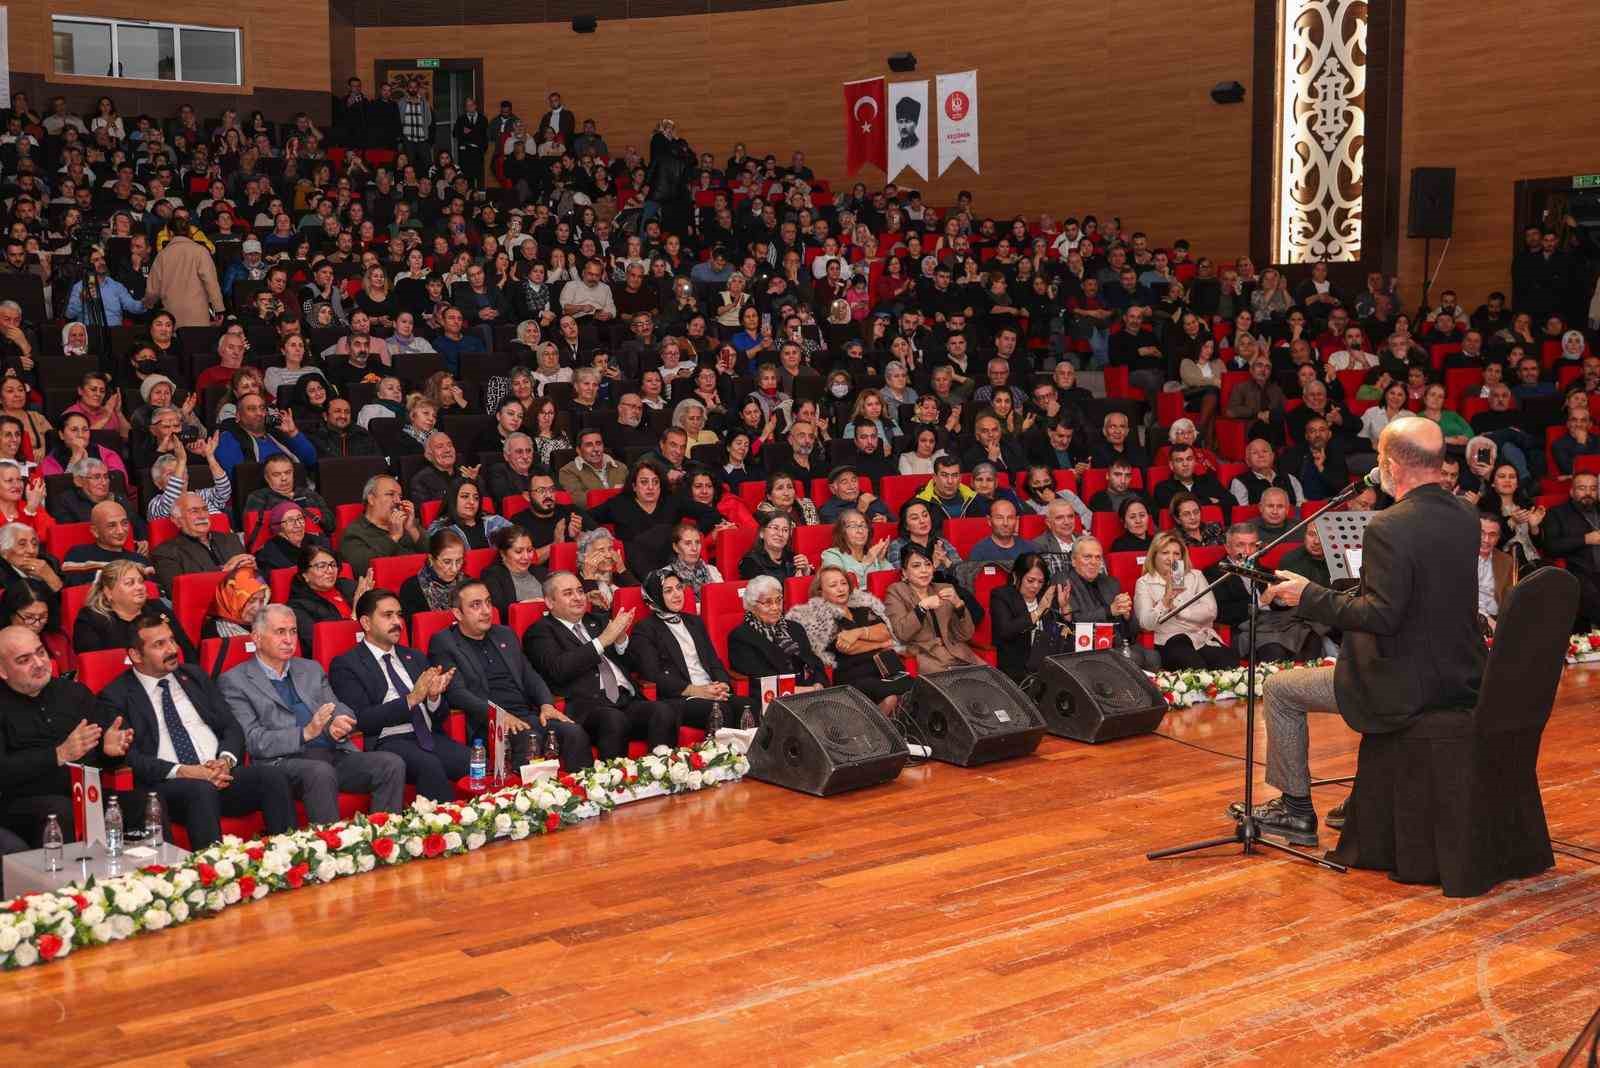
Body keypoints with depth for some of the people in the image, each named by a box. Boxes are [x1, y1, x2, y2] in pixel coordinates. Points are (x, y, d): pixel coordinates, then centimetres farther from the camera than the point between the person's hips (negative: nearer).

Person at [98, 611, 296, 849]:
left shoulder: (194, 675, 21)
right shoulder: (116, 697, 6)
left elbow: (232, 727, 16)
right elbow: (128, 756, -5)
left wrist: (226, 760, -6)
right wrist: (182, 771, -17)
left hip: (222, 776, 4)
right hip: (167, 787, -4)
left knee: (271, 774, -24)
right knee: (200, 789, -37)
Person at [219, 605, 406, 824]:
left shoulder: (311, 669, 25)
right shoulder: (234, 681, 6)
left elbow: (343, 712, 19)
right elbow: (254, 741, -5)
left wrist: (339, 726, -7)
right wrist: (305, 733, -17)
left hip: (335, 755, 6)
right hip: (284, 762, -6)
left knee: (392, 764, -19)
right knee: (321, 772, -38)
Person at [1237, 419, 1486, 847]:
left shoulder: (1387, 528, -23)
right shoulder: (1467, 517, 2)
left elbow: (1382, 616, -26)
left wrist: (1310, 596, -17)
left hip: (1408, 685, -8)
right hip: (1461, 678, 8)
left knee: (1280, 690, 9)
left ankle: (1296, 808, 20)